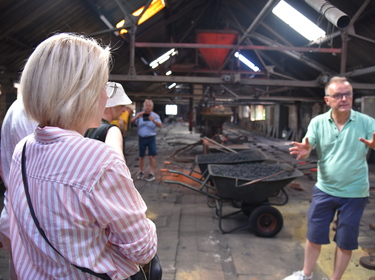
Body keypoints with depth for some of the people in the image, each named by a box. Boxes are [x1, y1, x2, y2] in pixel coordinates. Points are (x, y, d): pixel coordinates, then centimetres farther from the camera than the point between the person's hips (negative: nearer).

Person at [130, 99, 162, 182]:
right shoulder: (140, 114, 2)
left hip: (151, 138, -2)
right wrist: (137, 116, -30)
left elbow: (160, 125, -15)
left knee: (151, 156, -5)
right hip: (141, 138, 2)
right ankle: (141, 172, 22)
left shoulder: (155, 115, -2)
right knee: (141, 156, 9)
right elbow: (131, 121, -10)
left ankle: (152, 173, 2)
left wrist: (154, 121, -35)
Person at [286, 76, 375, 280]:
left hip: (354, 193, -1)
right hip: (324, 190, 2)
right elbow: (306, 149, -10)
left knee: (345, 241, 13)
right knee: (314, 235, 14)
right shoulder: (318, 122, -7)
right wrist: (304, 151, -36)